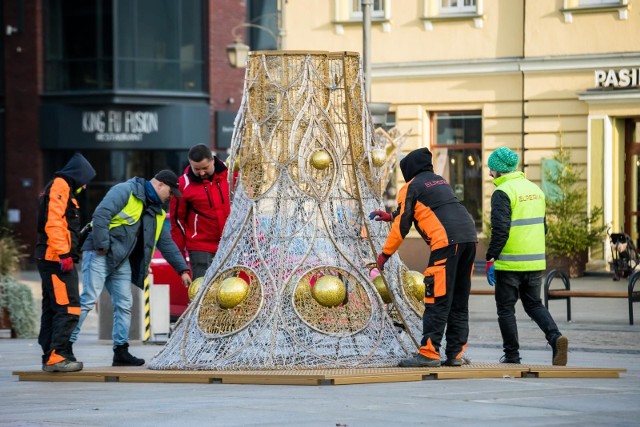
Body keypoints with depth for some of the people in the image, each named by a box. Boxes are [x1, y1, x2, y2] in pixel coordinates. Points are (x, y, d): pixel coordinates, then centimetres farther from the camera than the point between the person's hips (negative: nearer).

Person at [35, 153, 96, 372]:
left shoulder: (63, 188, 23)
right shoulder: (60, 186, -8)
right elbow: (53, 222, -19)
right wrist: (63, 254, -23)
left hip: (50, 260, 11)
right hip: (56, 257, -11)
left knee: (52, 308, 12)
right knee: (68, 307, -14)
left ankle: (50, 357, 15)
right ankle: (57, 356, -19)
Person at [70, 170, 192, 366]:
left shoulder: (156, 213, 16)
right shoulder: (125, 191, -10)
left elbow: (167, 244, 20)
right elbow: (101, 214, -20)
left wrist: (182, 269, 15)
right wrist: (102, 245, -21)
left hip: (121, 261, 8)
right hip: (100, 254, -8)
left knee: (124, 304, 4)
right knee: (88, 300, -13)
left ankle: (121, 350, 9)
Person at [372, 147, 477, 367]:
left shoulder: (411, 187, 6)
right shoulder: (441, 181, 29)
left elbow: (402, 225, 3)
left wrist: (385, 254, 15)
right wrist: (391, 215, 50)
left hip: (446, 242, -7)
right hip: (469, 237, 7)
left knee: (438, 301, -8)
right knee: (459, 302, 10)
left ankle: (429, 353, -11)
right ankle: (455, 354, 9)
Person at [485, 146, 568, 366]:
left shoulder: (503, 193, -13)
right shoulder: (535, 189, 12)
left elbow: (500, 230, -20)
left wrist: (491, 258, -14)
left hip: (510, 263, -7)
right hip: (536, 262, 7)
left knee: (506, 308, 6)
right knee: (534, 304, 16)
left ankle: (512, 355, 7)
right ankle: (555, 337, -7)